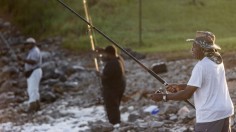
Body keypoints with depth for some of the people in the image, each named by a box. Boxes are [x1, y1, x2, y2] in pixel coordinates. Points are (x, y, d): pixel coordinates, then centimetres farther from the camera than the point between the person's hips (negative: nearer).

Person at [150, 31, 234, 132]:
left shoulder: (201, 66, -17)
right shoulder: (217, 61, 9)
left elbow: (187, 94, -18)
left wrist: (163, 97, -11)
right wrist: (180, 86, 13)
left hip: (210, 115, -9)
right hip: (225, 112, 9)